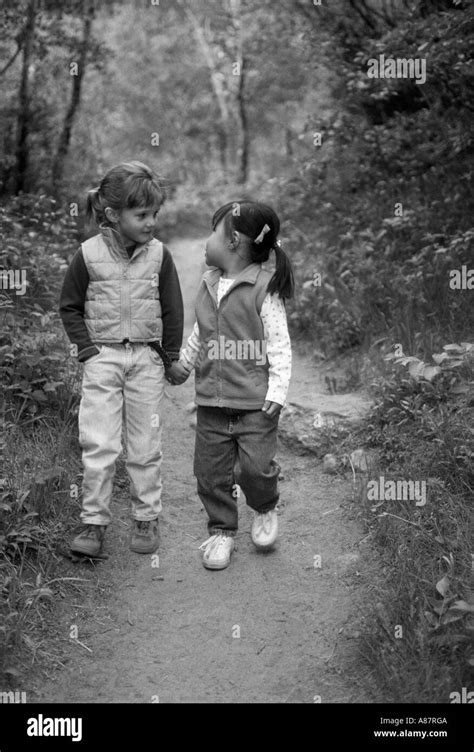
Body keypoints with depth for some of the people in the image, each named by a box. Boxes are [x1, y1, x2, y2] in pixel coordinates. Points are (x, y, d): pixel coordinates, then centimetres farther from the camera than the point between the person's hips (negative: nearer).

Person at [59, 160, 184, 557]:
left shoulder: (159, 255, -3)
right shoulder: (89, 254, -6)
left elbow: (173, 310, 5)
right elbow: (70, 306, 4)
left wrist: (171, 359, 5)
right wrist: (86, 349, -4)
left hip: (146, 358, 1)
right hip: (103, 357, -1)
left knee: (146, 446, 7)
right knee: (98, 445, -6)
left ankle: (147, 517, 20)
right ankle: (94, 521, 6)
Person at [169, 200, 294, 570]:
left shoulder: (264, 288, -10)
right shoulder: (209, 285, 9)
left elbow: (279, 344, -10)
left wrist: (277, 391, -15)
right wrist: (183, 363, 31)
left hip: (255, 401, -6)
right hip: (212, 400, 6)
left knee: (256, 467, -7)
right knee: (211, 471, 8)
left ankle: (265, 510, 25)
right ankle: (222, 531, 25)